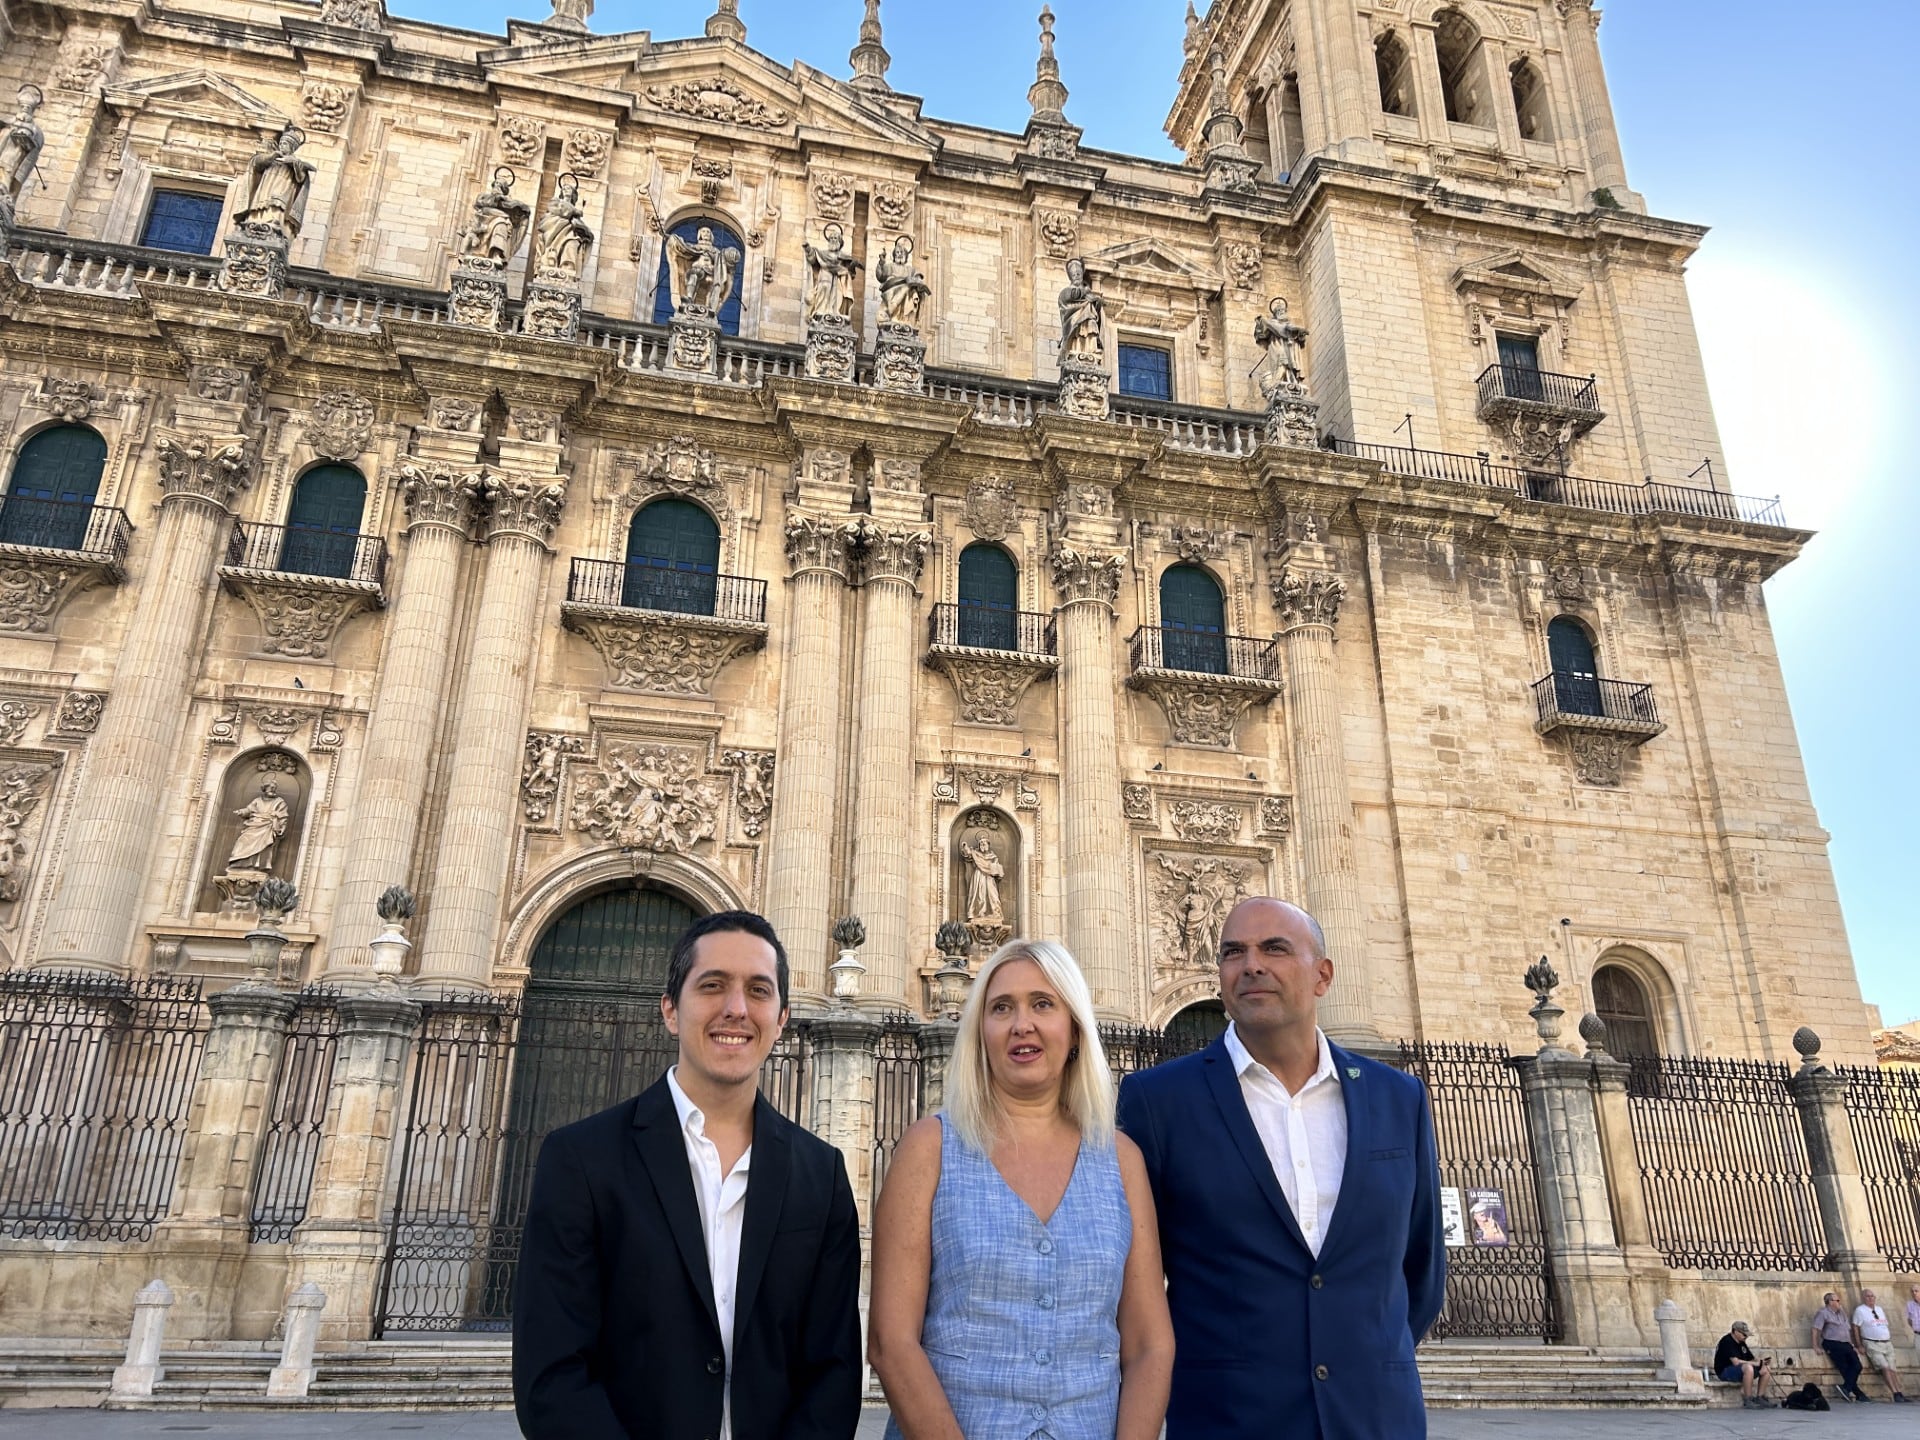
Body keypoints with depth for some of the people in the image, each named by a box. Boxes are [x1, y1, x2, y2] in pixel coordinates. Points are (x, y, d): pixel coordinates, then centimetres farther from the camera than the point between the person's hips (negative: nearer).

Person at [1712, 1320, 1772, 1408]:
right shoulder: (1727, 1341, -17)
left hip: (1739, 1369, 10)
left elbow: (1751, 1359, 13)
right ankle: (1748, 1401, -28)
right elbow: (1736, 1362, -26)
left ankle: (1759, 1398, 4)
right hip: (1724, 1372, -10)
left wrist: (1762, 1362, -8)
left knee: (1764, 1370, 2)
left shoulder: (1741, 1343, 13)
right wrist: (1756, 1363, -20)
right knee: (1748, 1368, -35)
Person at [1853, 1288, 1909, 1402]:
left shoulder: (1879, 1309, 19)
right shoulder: (1860, 1310, -2)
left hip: (1887, 1344, 6)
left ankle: (1900, 1393, -5)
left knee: (1893, 1369, -3)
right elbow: (1856, 1328, -5)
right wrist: (1859, 1346, -9)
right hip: (1872, 1344, -6)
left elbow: (1887, 1326, 23)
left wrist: (1890, 1340, 11)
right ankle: (1896, 1394, -18)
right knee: (1885, 1367, -17)